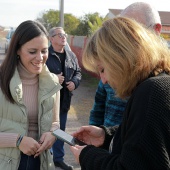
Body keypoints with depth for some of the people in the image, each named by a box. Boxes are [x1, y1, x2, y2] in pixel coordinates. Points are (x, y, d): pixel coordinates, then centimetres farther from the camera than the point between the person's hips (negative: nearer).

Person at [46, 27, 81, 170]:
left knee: (60, 130, 17)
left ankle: (58, 158, 33)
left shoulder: (71, 55, 8)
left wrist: (75, 82, -2)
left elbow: (78, 72, 17)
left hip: (64, 99, 6)